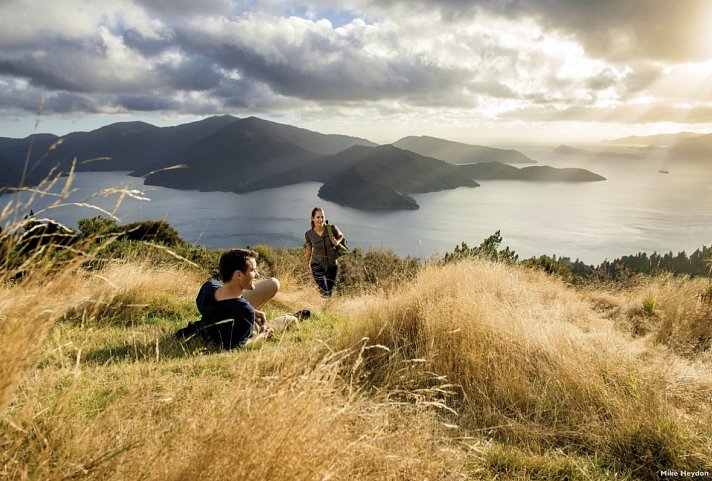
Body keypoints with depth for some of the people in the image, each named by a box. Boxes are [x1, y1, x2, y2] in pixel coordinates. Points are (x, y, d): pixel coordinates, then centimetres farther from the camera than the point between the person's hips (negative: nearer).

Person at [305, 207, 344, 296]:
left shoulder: (332, 229, -18)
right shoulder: (309, 234, -14)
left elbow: (341, 236, 4)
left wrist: (337, 242, -18)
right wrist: (307, 263, 19)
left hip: (332, 264, 1)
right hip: (317, 264, -1)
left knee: (330, 292, 15)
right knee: (324, 292, -15)